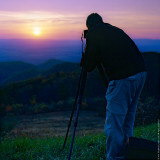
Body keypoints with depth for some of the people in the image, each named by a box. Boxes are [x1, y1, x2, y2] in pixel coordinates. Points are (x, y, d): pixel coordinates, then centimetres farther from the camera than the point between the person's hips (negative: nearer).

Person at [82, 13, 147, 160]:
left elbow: (89, 67, 4)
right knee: (128, 117, 19)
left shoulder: (93, 35, 3)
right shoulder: (115, 30, 22)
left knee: (113, 123, 0)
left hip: (122, 78, -8)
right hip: (141, 73, 8)